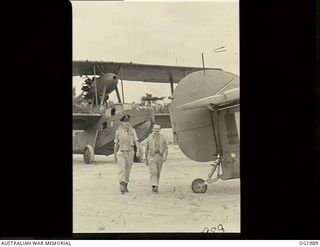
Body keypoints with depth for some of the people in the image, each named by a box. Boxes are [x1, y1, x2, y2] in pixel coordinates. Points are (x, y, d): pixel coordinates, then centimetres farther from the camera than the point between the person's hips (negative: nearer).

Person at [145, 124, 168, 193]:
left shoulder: (163, 138, 2)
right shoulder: (149, 138, 1)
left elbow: (166, 149, 2)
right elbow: (147, 149, 9)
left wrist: (165, 156, -16)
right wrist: (146, 160, 11)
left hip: (160, 157, 2)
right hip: (152, 157, -2)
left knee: (157, 173, 12)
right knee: (153, 172, -17)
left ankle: (154, 187, 30)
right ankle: (155, 187, -27)